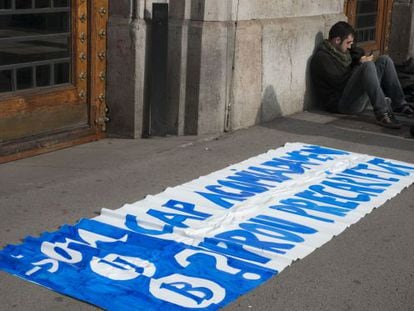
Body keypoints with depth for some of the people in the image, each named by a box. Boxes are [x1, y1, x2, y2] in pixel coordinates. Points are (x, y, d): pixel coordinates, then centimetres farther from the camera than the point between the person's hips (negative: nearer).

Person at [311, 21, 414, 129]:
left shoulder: (341, 50, 17)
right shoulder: (321, 57, -12)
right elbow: (340, 83, -20)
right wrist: (360, 64, -9)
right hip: (340, 103, -10)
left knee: (384, 60, 3)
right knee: (368, 65, -29)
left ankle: (399, 105, -3)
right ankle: (382, 114, -32)